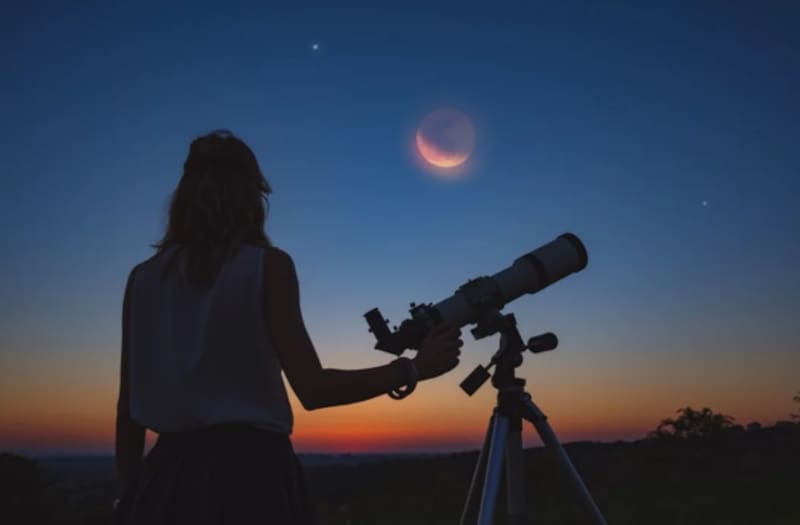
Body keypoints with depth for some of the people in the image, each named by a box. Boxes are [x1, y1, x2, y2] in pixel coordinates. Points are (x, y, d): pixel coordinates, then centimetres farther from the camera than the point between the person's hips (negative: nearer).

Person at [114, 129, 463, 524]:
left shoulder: (142, 278, 5)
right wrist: (414, 368, -2)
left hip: (169, 476, 4)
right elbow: (312, 389, -11)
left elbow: (127, 405, 7)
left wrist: (128, 492, 17)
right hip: (250, 474, -4)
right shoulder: (266, 265, -7)